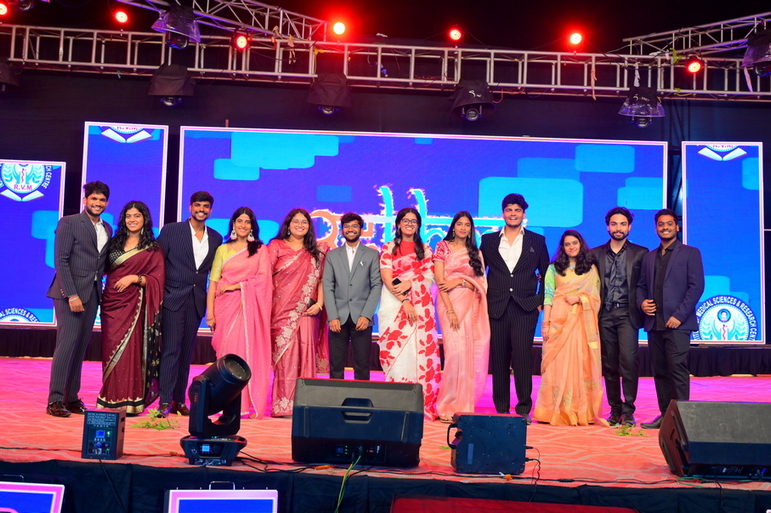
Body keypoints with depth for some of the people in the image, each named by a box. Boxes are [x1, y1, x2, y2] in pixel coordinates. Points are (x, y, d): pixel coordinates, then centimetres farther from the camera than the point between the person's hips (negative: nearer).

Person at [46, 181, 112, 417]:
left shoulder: (107, 229, 16)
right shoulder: (69, 223, -3)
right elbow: (61, 260, -10)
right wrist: (71, 295, -16)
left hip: (92, 294, 6)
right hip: (70, 293, -6)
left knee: (81, 346, 7)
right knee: (67, 343, -8)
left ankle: (71, 397, 13)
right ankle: (55, 400, -3)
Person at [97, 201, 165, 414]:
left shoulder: (153, 249, 1)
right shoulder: (114, 243, 13)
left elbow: (157, 279, -3)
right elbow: (104, 268, 17)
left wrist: (134, 278, -14)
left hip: (134, 305, -4)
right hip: (111, 302, 4)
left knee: (130, 349, -7)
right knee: (111, 349, 3)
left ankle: (130, 401, -2)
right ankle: (111, 399, 10)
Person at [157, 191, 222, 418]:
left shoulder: (216, 238, 10)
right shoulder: (171, 230, -1)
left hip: (196, 301, 4)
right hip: (173, 298, -4)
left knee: (186, 352, 8)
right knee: (171, 349, -7)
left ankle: (179, 399, 14)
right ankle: (165, 401, -4)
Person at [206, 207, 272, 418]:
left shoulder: (260, 249, 11)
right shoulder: (223, 249, 12)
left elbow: (263, 278, -1)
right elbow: (213, 282, 5)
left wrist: (236, 285, -9)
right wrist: (210, 313, -5)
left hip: (250, 308, -1)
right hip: (227, 307, 1)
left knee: (249, 351, -6)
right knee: (227, 353, -4)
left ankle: (250, 404, -4)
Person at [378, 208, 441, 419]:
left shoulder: (425, 249, 16)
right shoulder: (389, 248, 9)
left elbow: (430, 276, 4)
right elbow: (387, 278, -2)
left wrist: (409, 283, -13)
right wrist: (404, 301, -13)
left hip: (420, 306, 1)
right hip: (394, 304, -1)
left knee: (419, 349, -6)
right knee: (395, 350, -8)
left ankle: (421, 403, -5)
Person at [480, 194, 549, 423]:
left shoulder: (537, 241, 9)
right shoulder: (489, 240, 12)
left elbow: (546, 274, 12)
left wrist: (541, 300, 3)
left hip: (525, 308, -1)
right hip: (496, 308, 2)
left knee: (522, 357, -9)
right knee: (499, 359, 3)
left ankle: (524, 408, -1)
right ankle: (501, 408, 10)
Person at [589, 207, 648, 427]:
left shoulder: (640, 253, 7)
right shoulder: (595, 254, 13)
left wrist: (641, 307, -8)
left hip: (626, 313, -2)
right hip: (604, 314, 2)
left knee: (628, 360, -13)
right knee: (609, 365, 5)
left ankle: (628, 411, -5)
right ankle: (615, 410, 13)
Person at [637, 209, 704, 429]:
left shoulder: (690, 253, 2)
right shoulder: (649, 257, 18)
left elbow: (696, 287, -5)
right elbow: (641, 285, 21)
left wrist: (679, 315, -13)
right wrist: (641, 302, -2)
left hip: (677, 323, -5)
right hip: (654, 323, 6)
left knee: (677, 369, -10)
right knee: (660, 371, 7)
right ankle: (665, 415, 13)